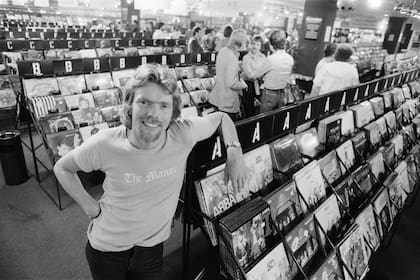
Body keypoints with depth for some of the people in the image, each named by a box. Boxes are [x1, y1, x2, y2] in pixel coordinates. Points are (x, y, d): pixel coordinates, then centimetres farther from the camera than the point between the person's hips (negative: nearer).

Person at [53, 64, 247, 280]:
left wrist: (234, 150, -17)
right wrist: (90, 206, -10)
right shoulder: (104, 144, -24)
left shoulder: (183, 134, -23)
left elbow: (221, 118, -4)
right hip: (106, 248, 0)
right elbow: (62, 168, -4)